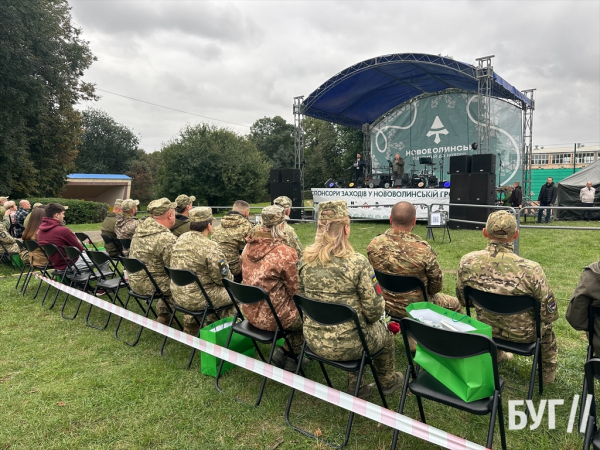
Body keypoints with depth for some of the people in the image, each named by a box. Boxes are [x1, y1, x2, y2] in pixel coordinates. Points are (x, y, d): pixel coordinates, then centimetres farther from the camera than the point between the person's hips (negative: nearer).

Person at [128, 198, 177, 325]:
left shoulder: (139, 229, 2)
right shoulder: (167, 239, -25)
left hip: (135, 282, 9)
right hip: (150, 286, -8)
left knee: (167, 281, 27)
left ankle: (163, 314, 36)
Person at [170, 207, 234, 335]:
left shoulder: (181, 239, 1)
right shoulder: (209, 247, -22)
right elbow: (223, 278, -16)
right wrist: (231, 278, 8)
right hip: (196, 299, -8)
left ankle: (190, 326, 38)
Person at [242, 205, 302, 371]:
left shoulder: (249, 246, -3)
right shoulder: (285, 253, -23)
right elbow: (295, 289, -11)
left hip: (250, 312, 7)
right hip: (272, 317, -6)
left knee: (297, 309, 26)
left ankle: (285, 352, 27)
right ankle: (288, 356, 26)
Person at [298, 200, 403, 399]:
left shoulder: (306, 259, -7)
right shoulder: (357, 262, -22)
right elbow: (374, 310, -17)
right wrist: (372, 316, 6)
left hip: (313, 340, 5)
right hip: (347, 345, -4)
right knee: (384, 332, 28)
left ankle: (355, 386, 43)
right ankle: (388, 381, 52)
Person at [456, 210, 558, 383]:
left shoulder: (467, 262, -22)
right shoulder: (531, 269, -31)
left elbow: (462, 299, -5)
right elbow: (550, 313, -18)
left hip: (485, 331, 2)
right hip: (522, 335, -2)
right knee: (546, 323, 32)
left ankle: (496, 354, 55)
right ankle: (548, 372, 47)